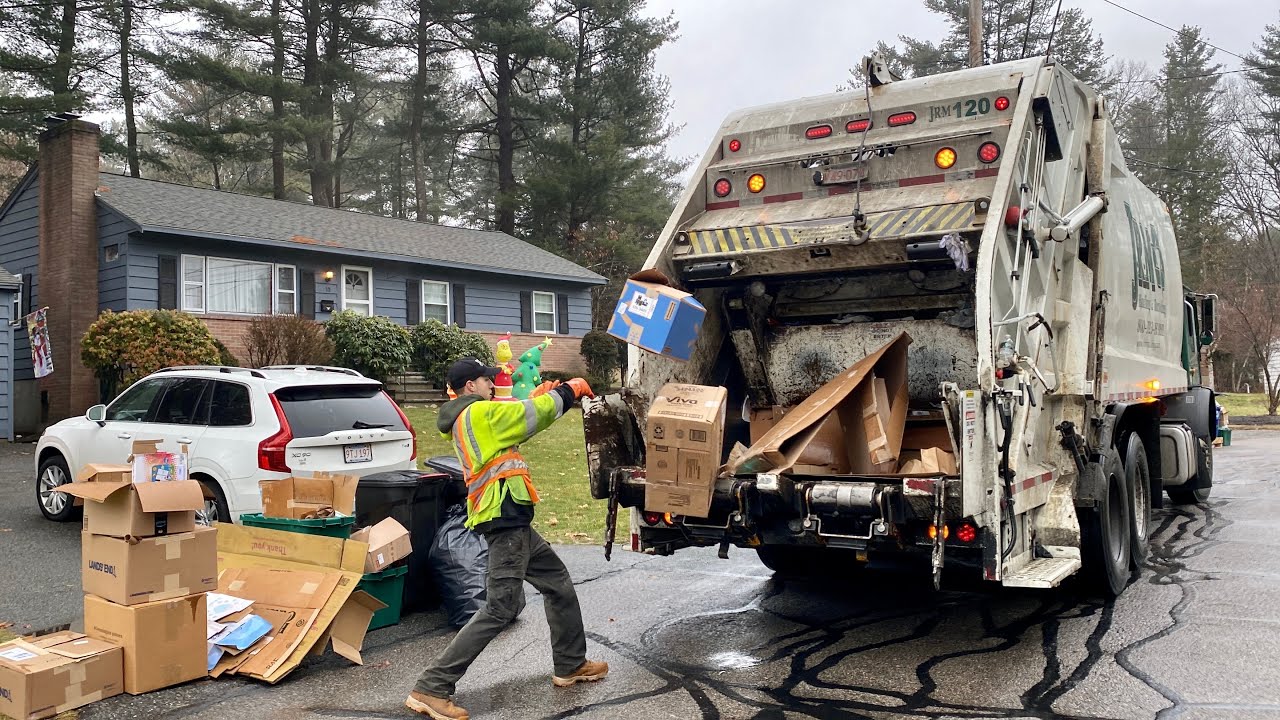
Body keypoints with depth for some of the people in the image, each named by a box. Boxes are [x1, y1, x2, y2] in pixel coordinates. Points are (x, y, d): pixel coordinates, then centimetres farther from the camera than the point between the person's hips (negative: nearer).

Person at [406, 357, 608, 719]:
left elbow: (514, 419, 27)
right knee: (501, 607, -11)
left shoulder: (468, 418, 17)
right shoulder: (478, 413, -11)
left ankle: (570, 665, 32)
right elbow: (533, 415, -10)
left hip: (510, 520, 11)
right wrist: (569, 390, 5)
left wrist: (541, 396, 17)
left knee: (559, 583, 20)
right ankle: (431, 688, -8)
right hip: (505, 518, -11)